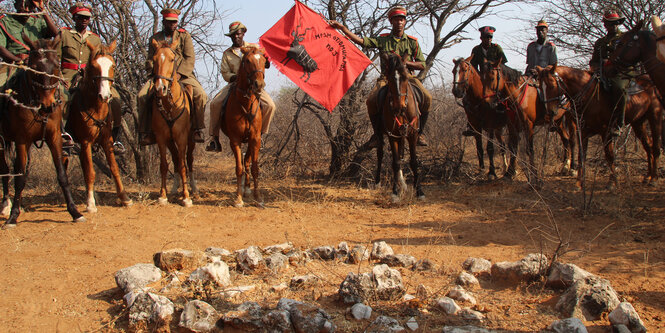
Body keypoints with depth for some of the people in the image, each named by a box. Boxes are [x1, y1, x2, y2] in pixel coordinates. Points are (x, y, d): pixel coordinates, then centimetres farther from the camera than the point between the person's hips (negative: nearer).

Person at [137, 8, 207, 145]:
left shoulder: (185, 36, 8)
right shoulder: (155, 39, 13)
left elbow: (190, 59, -2)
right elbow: (150, 61, 12)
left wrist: (178, 74, -16)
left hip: (183, 74, -1)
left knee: (201, 95, -26)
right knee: (142, 95, -23)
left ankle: (198, 129, -13)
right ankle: (145, 131, -14)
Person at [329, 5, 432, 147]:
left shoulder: (412, 42, 11)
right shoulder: (382, 39, 10)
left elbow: (422, 65, 8)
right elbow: (360, 41, 1)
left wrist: (404, 62, -10)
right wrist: (341, 27, -7)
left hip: (407, 76, 0)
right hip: (387, 77, 0)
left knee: (427, 98, -26)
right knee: (371, 100, -27)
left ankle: (419, 132, -7)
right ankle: (377, 133, -4)